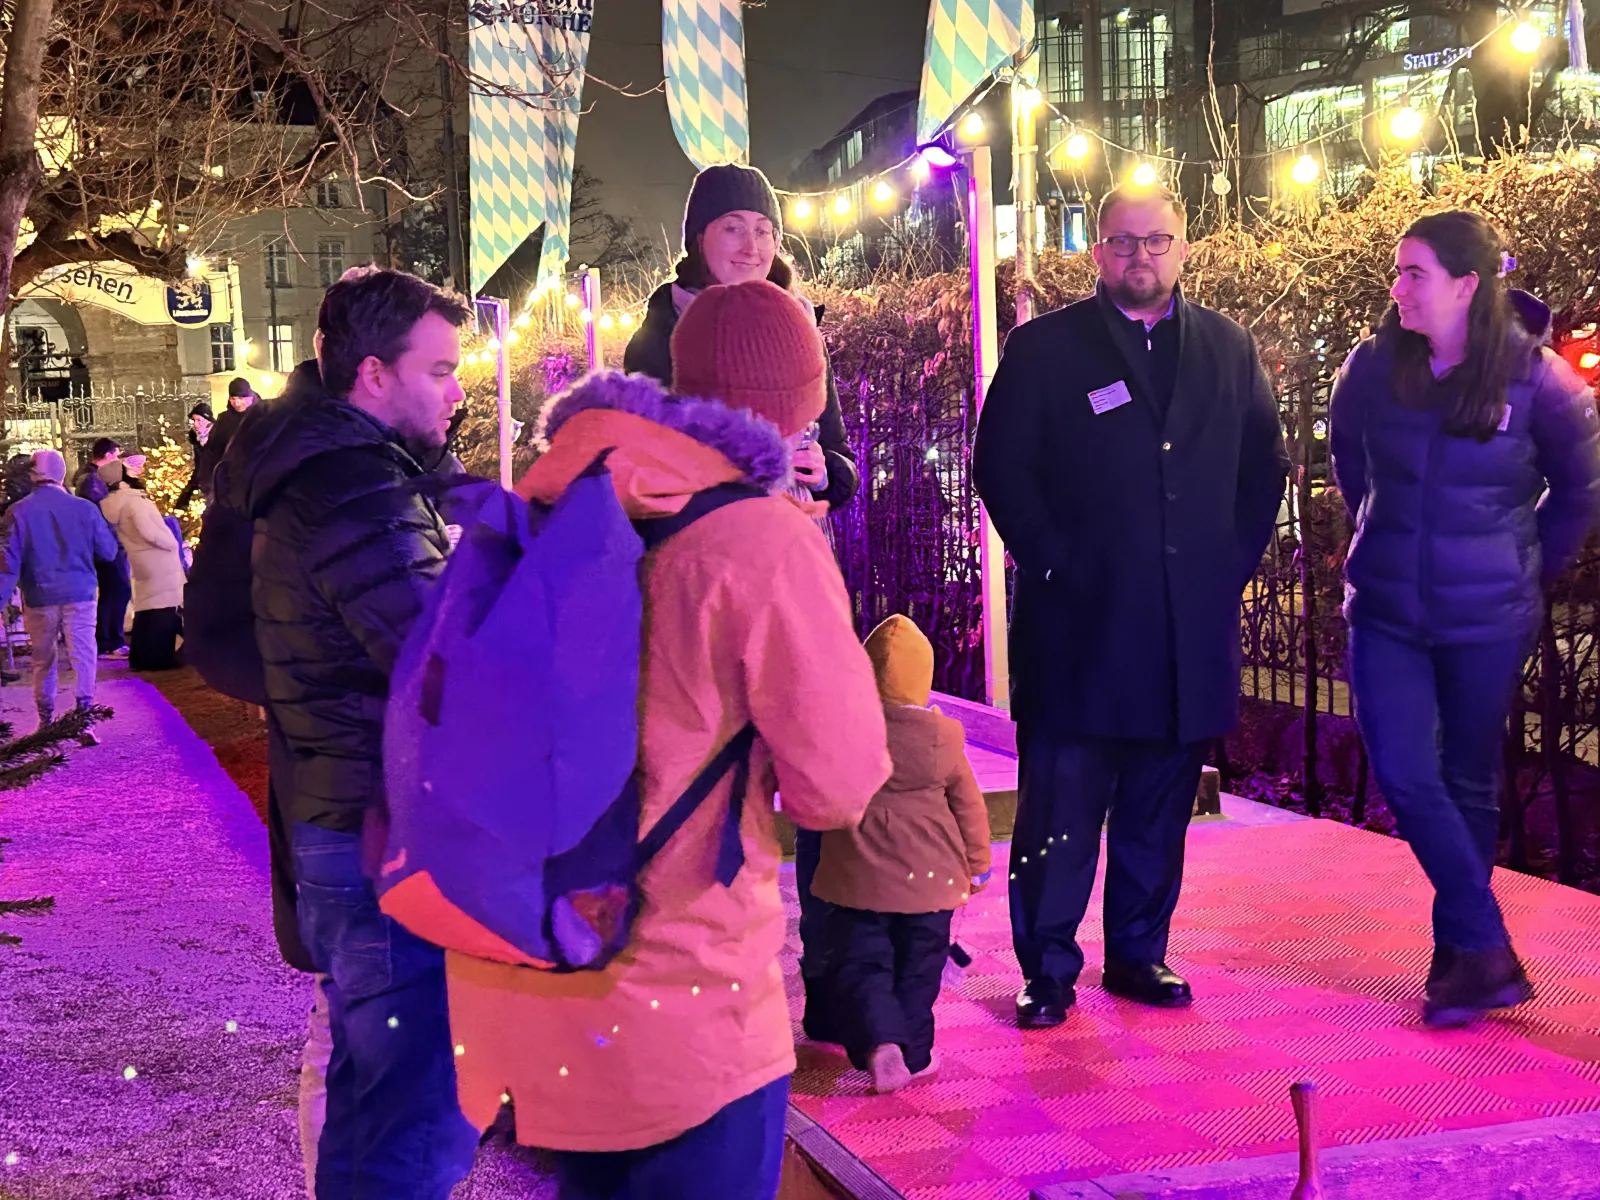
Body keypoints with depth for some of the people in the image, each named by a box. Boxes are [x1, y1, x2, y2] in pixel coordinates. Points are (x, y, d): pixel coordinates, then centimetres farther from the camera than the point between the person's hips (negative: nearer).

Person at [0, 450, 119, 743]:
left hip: (39, 598, 1)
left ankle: (46, 722, 22)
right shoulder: (84, 508, -5)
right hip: (80, 595, -1)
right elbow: (108, 552, 1)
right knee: (82, 658, 0)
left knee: (42, 662, 14)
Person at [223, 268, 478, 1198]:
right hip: (390, 843, -11)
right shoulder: (360, 494, -19)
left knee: (379, 1089, 22)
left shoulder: (317, 474, 14)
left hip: (345, 819, 11)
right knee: (421, 1123, -6)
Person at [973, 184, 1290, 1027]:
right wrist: (1053, 563, -8)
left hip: (1191, 631, 3)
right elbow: (1000, 467, -2)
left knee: (1159, 812, 11)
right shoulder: (1043, 348, 1)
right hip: (1079, 626, -3)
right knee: (1061, 807, 0)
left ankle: (1138, 953, 24)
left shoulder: (1228, 348, 12)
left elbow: (1265, 466, 16)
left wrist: (1234, 562, 6)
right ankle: (1047, 968, 10)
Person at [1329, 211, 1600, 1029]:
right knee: (1405, 778, -7)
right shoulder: (1373, 368, -4)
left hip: (1487, 617, -2)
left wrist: (1531, 567, 8)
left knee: (1469, 783, 10)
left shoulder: (1533, 376, -10)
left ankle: (1462, 950, 23)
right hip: (1386, 611, 2)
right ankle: (1487, 953, 2)